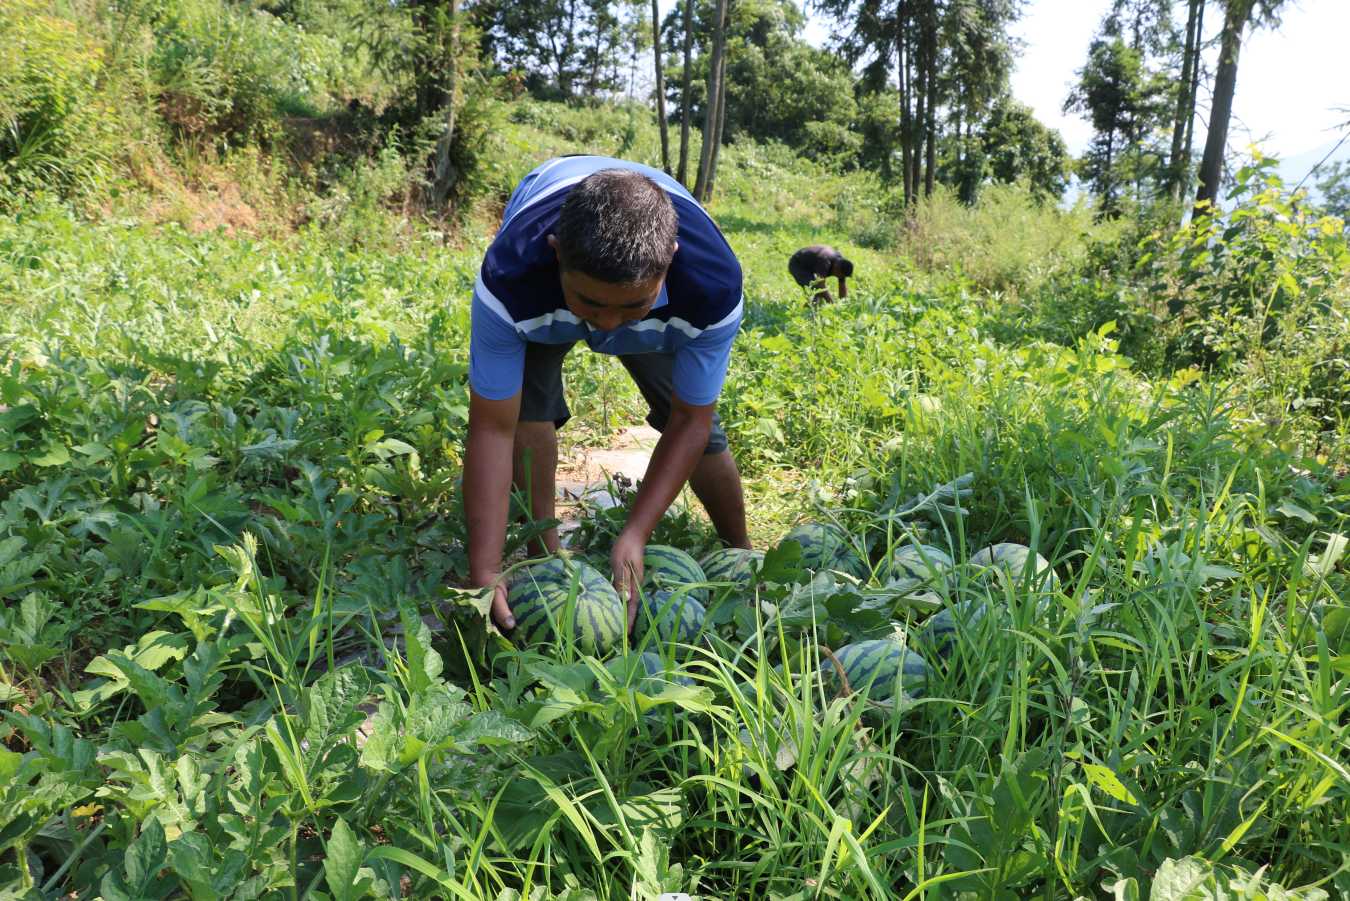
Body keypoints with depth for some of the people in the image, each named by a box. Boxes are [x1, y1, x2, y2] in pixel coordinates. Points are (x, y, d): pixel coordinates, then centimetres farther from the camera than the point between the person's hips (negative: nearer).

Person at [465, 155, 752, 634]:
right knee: (526, 400, -27)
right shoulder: (508, 280, -46)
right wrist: (485, 572, -45)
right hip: (538, 291, 0)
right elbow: (492, 428, -40)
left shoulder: (714, 286, -42)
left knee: (702, 426, -5)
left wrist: (634, 538, -38)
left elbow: (689, 422, -30)